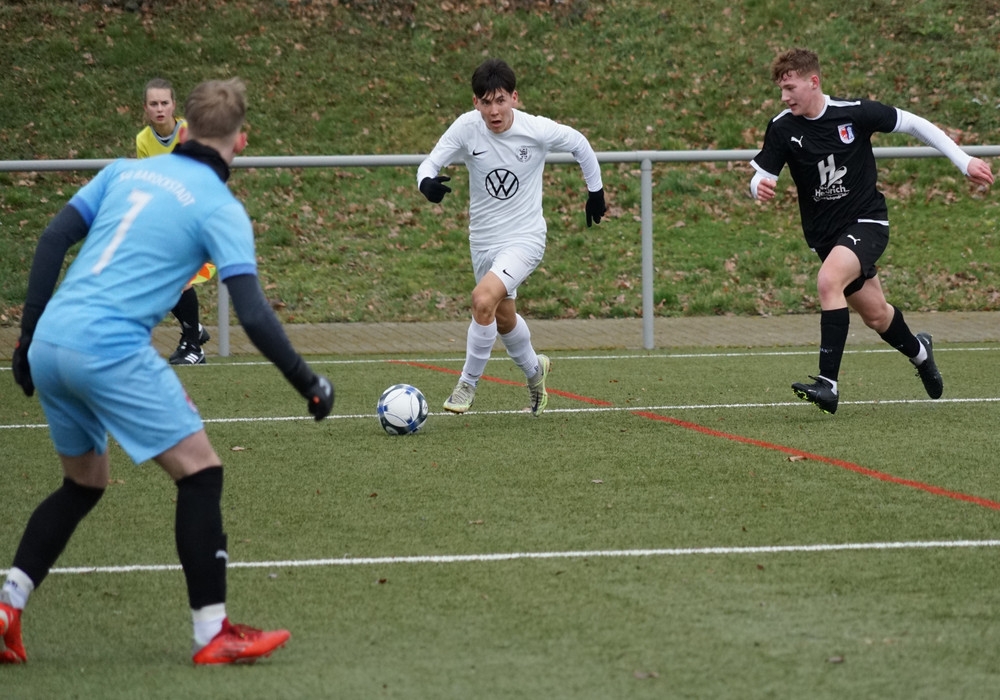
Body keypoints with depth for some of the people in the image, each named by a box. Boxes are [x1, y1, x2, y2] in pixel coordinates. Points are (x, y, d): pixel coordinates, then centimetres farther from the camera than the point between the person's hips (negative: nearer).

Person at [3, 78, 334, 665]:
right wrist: (308, 384, -1)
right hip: (111, 351, -7)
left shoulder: (127, 171, 16)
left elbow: (52, 242, 12)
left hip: (50, 344, 7)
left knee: (83, 484, 23)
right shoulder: (220, 208, -2)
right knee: (201, 472, 3)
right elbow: (254, 315, -9)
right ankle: (213, 633, 2)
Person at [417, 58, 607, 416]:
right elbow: (429, 163, -12)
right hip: (483, 238, 4)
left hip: (525, 238, -4)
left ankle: (468, 384, -8)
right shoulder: (466, 127, -14)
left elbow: (578, 143, 1)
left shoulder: (537, 130, -18)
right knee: (503, 318, 21)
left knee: (483, 299, -27)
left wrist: (595, 190, 12)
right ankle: (534, 370, 53)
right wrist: (427, 182, -36)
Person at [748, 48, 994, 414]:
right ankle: (917, 350, 48)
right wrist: (760, 188, -32)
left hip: (866, 221, -4)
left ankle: (828, 384, -29)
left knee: (828, 281, -30)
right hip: (825, 232, 4)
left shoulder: (855, 112, -14)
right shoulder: (783, 128, -9)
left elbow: (912, 123, -4)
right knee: (875, 316, 12)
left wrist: (964, 161, -4)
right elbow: (760, 177, -5)